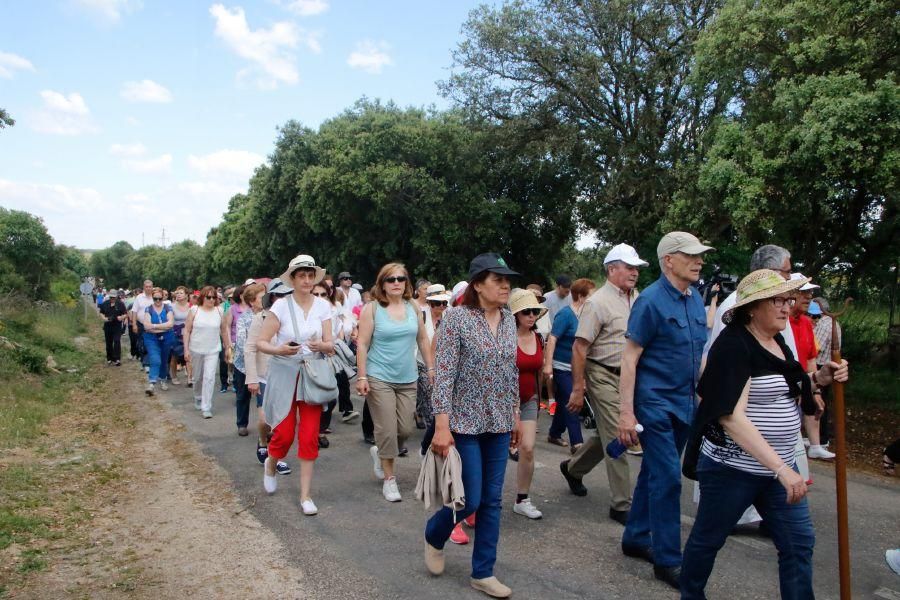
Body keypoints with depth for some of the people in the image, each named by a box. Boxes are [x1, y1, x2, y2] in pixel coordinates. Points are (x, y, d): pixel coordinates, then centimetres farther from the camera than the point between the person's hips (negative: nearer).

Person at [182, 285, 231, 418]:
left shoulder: (219, 311, -2)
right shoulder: (195, 311, -4)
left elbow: (224, 331, 7)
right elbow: (187, 331, -3)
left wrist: (228, 347, 9)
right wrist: (186, 349, -7)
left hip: (213, 351, 0)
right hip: (196, 350, 1)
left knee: (209, 378, -10)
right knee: (197, 377, 16)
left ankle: (206, 408, -5)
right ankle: (198, 399, 42)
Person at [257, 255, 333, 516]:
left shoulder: (323, 306, -1)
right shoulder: (281, 305, -7)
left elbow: (330, 345, -1)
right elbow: (261, 342, -6)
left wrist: (321, 345, -23)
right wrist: (279, 349, -26)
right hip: (284, 375, -2)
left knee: (310, 437, 0)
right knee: (284, 434, 2)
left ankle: (305, 495, 13)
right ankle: (270, 464, 38)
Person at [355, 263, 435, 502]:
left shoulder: (413, 308, 5)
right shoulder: (372, 309, -6)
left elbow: (423, 341, 13)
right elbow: (362, 344, -7)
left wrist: (431, 368, 11)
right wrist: (361, 377, -11)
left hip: (407, 379, 4)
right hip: (379, 379, -4)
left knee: (406, 429, 4)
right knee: (387, 431, -1)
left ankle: (379, 452, 34)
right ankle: (389, 478, 17)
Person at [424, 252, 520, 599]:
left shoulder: (509, 320, 5)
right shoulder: (456, 318, -13)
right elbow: (444, 374, -16)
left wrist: (515, 414, 14)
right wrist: (441, 426, -20)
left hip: (499, 424, 6)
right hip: (465, 422, -6)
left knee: (492, 500, 10)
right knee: (470, 499, 0)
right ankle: (434, 536, 32)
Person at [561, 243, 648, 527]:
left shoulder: (637, 299, 7)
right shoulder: (598, 302, -13)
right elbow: (579, 347, -15)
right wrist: (578, 389, -17)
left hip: (628, 376, 7)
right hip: (604, 376, -7)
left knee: (607, 434, 18)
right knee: (616, 439, -2)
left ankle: (573, 469, 41)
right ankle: (621, 505, 10)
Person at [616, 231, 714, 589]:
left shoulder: (696, 301, 8)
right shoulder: (651, 301, -14)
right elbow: (629, 358, -15)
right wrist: (626, 412, -18)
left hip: (683, 404, 7)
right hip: (655, 402, -7)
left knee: (654, 473, 16)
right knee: (668, 477, -5)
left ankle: (636, 538, 30)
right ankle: (667, 560, 8)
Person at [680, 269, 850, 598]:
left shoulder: (777, 341, 6)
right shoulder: (734, 345, -20)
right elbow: (731, 417, -27)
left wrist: (818, 378, 3)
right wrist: (780, 468, -31)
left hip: (778, 465, 8)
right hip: (732, 468, -8)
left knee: (799, 542, 10)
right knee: (707, 538, 11)